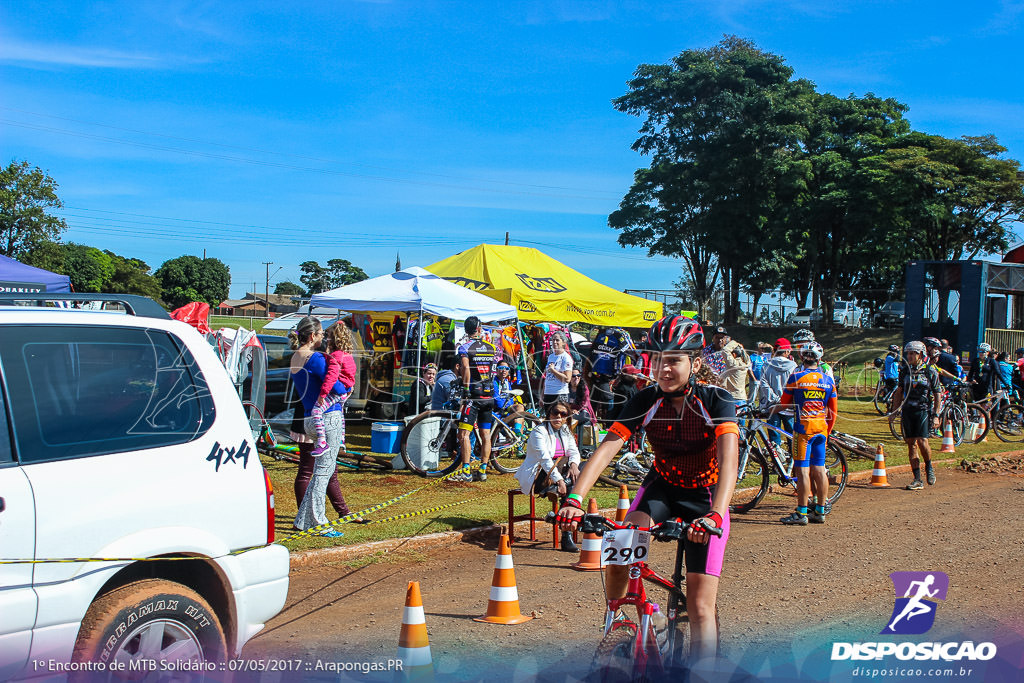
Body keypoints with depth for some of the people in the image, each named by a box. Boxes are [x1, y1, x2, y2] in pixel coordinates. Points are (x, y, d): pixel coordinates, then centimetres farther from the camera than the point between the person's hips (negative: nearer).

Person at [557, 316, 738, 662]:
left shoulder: (716, 401, -23)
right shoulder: (646, 401, -16)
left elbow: (728, 461, -36)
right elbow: (606, 448, -26)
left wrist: (715, 515, -53)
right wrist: (574, 498, -40)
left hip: (704, 496, -2)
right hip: (661, 486, 2)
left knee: (700, 607, -10)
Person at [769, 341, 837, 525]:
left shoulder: (796, 377, -6)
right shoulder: (828, 380, 6)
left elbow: (785, 404, 4)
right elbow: (833, 412, 9)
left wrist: (773, 409, 25)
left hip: (803, 429, -4)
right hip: (821, 429, 5)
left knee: (802, 470, -4)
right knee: (819, 470, 9)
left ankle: (801, 513, -4)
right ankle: (820, 511, 15)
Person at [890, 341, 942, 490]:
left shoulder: (931, 371, -3)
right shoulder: (904, 370, 8)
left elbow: (938, 395, 0)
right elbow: (899, 392, 16)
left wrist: (936, 415, -6)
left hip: (923, 410, -4)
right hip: (907, 411, 4)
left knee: (922, 441, -16)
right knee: (911, 444, 2)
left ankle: (929, 467, 13)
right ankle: (917, 480, 5)